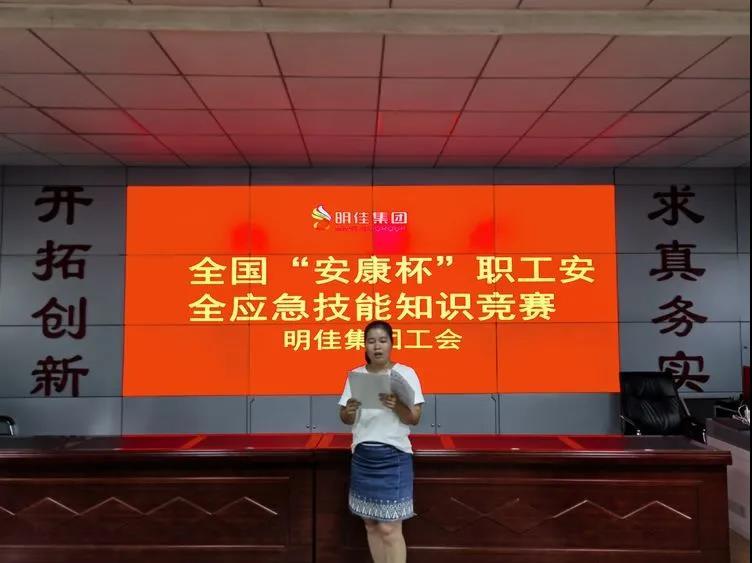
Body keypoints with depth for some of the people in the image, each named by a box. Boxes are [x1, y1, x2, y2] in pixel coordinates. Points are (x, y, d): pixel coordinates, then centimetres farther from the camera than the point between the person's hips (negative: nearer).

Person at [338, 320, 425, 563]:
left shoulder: (406, 373, -4)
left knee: (389, 529, -5)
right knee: (371, 524, 11)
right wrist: (348, 411, -16)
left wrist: (396, 405, -27)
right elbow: (346, 420, 7)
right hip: (362, 456, 4)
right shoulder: (356, 374, 6)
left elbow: (415, 418, -8)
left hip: (394, 456, -4)